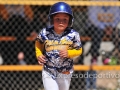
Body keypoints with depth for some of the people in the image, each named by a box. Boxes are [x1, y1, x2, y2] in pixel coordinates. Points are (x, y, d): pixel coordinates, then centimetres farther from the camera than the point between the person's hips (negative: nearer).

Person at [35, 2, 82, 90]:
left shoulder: (73, 35, -14)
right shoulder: (45, 33, -13)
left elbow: (79, 50, -2)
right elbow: (38, 43, 8)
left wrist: (68, 53, -20)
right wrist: (39, 55, -7)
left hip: (65, 73, 2)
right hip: (48, 73, -1)